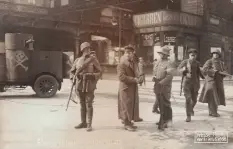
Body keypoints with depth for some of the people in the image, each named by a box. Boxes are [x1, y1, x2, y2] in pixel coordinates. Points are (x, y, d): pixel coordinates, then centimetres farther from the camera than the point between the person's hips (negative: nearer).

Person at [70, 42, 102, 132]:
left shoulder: (93, 59, -1)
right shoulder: (78, 60, 9)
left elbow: (99, 72, -1)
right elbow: (72, 71, 17)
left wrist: (92, 75, -16)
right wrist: (73, 77, -2)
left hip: (89, 86, -4)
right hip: (80, 85, 4)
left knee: (89, 105, -4)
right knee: (82, 105, 13)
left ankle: (89, 124, 2)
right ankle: (83, 122, 24)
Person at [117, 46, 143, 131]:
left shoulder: (132, 63, 14)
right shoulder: (121, 64, -12)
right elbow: (121, 76, -23)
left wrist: (137, 79, 0)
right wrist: (134, 80, -24)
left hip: (133, 88, 8)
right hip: (126, 88, -8)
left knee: (132, 106, 13)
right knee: (126, 106, -2)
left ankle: (128, 121, 25)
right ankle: (127, 124, 7)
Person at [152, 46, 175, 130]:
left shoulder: (169, 64, -12)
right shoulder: (158, 62, 12)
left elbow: (169, 76, -19)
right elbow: (154, 71, 21)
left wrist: (161, 82, -21)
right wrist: (154, 77, 0)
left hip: (164, 87, -8)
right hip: (157, 87, 8)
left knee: (165, 105, -3)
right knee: (160, 105, 15)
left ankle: (165, 122, 3)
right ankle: (162, 120, 28)